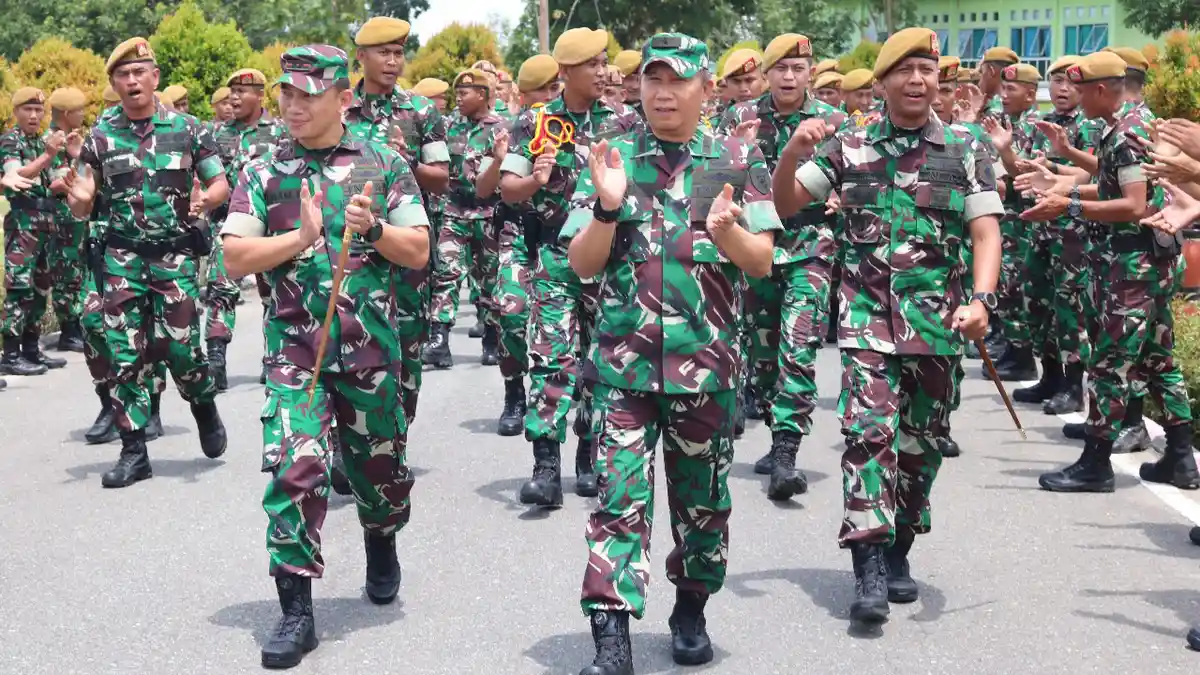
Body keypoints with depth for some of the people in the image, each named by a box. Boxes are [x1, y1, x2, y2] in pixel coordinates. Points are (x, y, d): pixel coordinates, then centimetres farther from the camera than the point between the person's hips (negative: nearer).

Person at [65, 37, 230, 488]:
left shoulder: (187, 128, 0)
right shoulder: (100, 136, 3)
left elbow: (221, 184, 5)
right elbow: (82, 208, 4)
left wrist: (205, 199, -17)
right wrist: (78, 199, -19)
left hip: (176, 254, -1)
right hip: (122, 257, 2)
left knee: (180, 347, -2)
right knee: (125, 355, 0)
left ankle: (205, 409, 30)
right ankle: (134, 452, 8)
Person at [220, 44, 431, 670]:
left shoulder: (384, 165, 3)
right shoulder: (263, 173, 3)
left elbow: (418, 251, 0)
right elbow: (236, 258, -4)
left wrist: (373, 228, -17)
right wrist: (302, 237, -16)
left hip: (370, 346, 1)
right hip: (295, 346, -1)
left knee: (378, 464, 14)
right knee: (294, 466, -13)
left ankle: (381, 546, 46)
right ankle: (295, 610, -5)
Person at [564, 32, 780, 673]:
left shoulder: (739, 160, 2)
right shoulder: (611, 158, 3)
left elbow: (761, 262, -1)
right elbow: (583, 265, 0)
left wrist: (726, 230, -22)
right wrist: (609, 208, -18)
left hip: (707, 363, 1)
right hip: (624, 363, -1)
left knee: (702, 498, 13)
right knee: (619, 497, -7)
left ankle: (691, 610, 33)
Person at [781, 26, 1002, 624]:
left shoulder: (966, 149, 2)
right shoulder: (849, 146, 4)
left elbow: (986, 232, -4)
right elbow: (786, 206, 8)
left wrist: (981, 299, -20)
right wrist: (791, 154, -11)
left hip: (937, 321, 1)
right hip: (867, 315, -1)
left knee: (922, 440, 10)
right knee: (869, 429, -15)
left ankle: (897, 551, 29)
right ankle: (869, 568, -16)